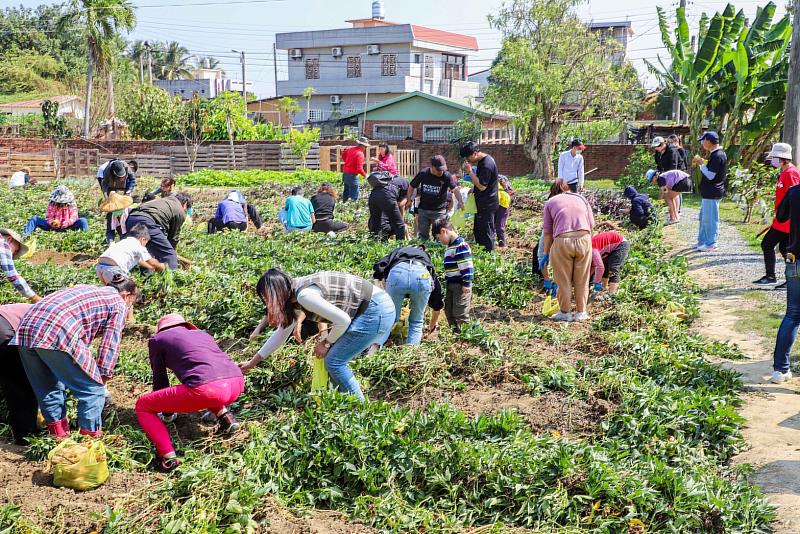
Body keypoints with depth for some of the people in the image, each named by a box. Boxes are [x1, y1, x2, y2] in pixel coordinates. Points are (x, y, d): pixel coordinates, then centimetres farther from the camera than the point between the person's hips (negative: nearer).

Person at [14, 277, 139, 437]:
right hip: (58, 335, -8)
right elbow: (110, 344, 6)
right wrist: (103, 376, 14)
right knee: (92, 389, 7)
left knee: (47, 391, 24)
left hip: (25, 329, 8)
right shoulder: (119, 304, 13)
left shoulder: (86, 289, 34)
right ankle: (90, 436, 12)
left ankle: (59, 435, 32)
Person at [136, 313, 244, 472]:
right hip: (237, 384, 6)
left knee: (142, 406, 13)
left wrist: (167, 412, 42)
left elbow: (160, 379, 25)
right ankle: (225, 416, 15)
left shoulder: (157, 339, 20)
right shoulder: (202, 333, 34)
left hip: (207, 390, -6)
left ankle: (167, 456, -4)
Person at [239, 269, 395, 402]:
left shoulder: (304, 295, -21)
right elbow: (282, 332, 21)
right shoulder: (294, 297, 10)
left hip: (376, 312, -9)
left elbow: (343, 320, -22)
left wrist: (326, 342, -5)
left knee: (334, 361, -5)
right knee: (332, 357, 12)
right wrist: (253, 361, 26)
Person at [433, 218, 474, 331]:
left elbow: (467, 266, -21)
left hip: (461, 285, -10)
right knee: (449, 310, 16)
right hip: (451, 284, 10)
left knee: (460, 313, -4)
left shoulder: (461, 246, -18)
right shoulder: (451, 246, 14)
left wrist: (466, 283, -21)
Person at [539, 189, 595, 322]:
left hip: (562, 241, -2)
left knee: (563, 280, 11)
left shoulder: (550, 202, 18)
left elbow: (547, 231, 13)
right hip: (584, 238, 2)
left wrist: (546, 253, 20)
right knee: (582, 280, 13)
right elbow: (591, 224, 16)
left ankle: (565, 312, 19)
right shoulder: (581, 198, 24)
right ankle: (581, 312, 21)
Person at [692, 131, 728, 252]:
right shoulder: (715, 154, 12)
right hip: (708, 192, 11)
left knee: (710, 219, -3)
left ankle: (710, 244, 3)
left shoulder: (718, 156, -20)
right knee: (704, 218, 18)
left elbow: (710, 175, -22)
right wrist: (702, 162, 7)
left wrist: (701, 164, -12)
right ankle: (702, 241, 28)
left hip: (712, 193, -11)